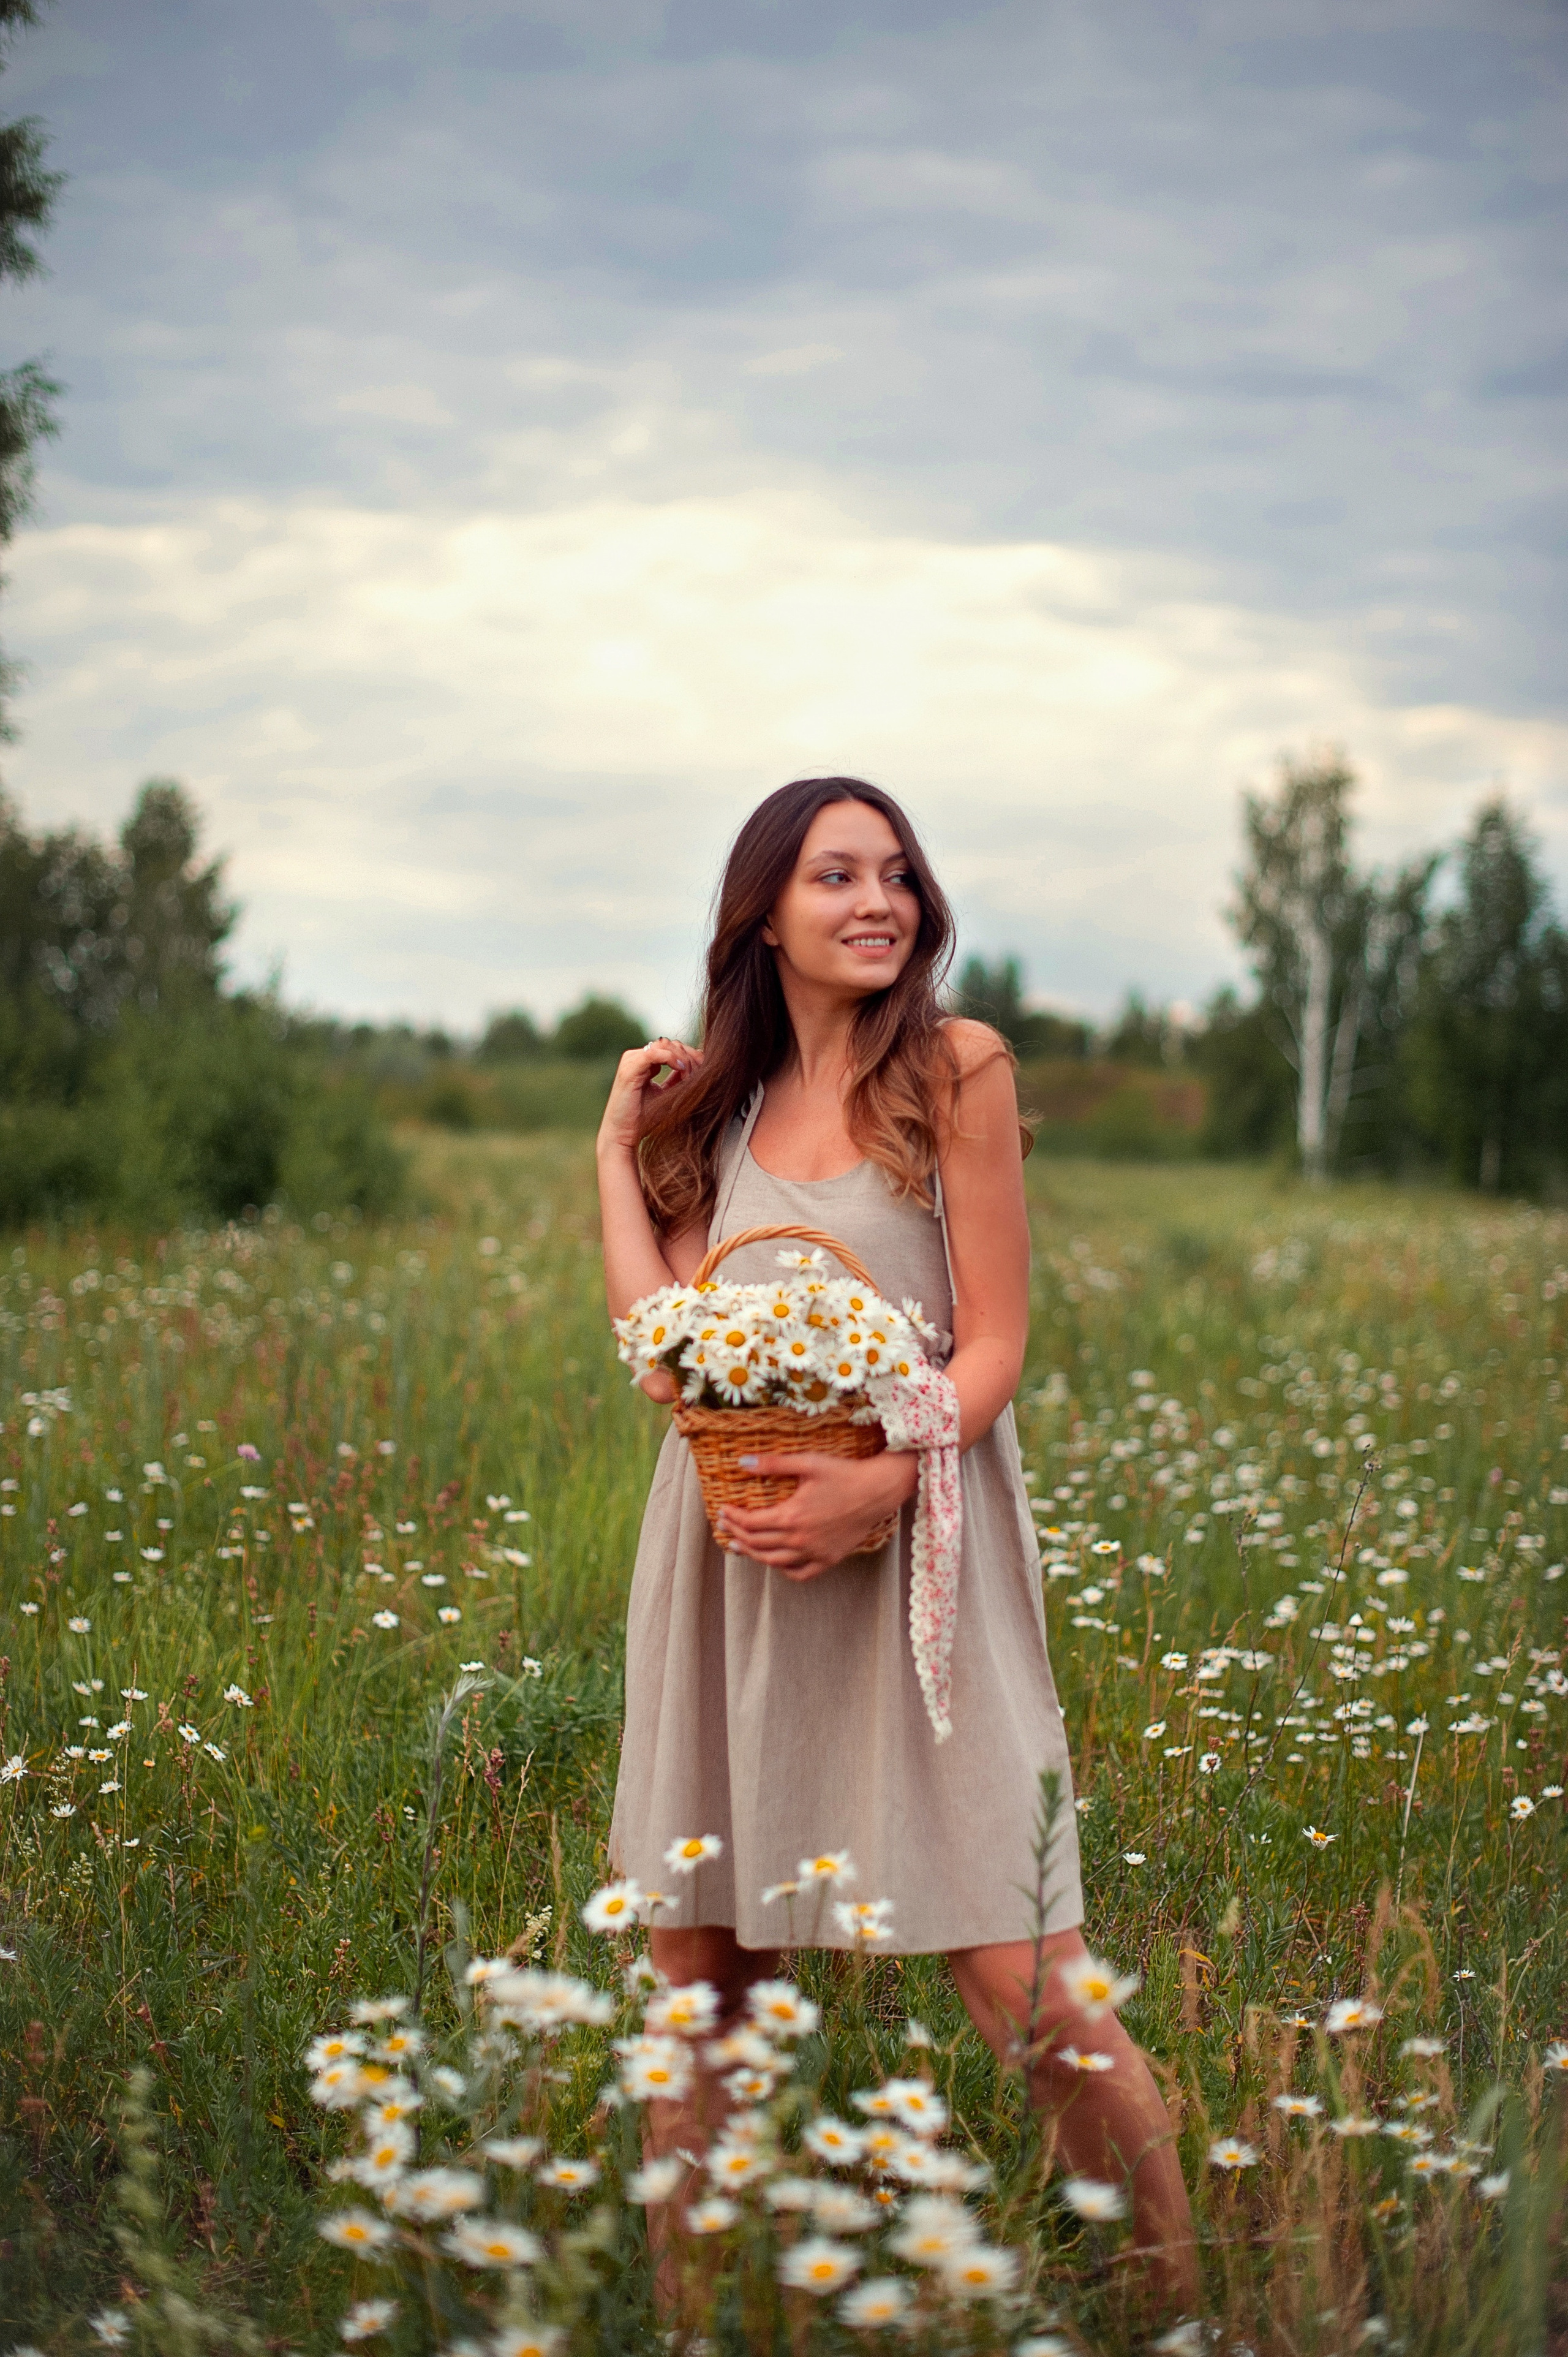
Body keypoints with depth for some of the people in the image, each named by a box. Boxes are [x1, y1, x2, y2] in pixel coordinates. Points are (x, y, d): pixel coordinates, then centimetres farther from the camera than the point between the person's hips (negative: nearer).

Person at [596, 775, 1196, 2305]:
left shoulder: (954, 1071, -2)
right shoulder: (721, 1105, 13)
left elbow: (994, 1340, -6)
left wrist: (881, 1483, -21)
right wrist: (616, 1149, 9)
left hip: (917, 1550, -4)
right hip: (731, 1560, 5)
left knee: (1017, 1978, -9)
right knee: (696, 1969, 9)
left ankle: (1182, 2301, 8)